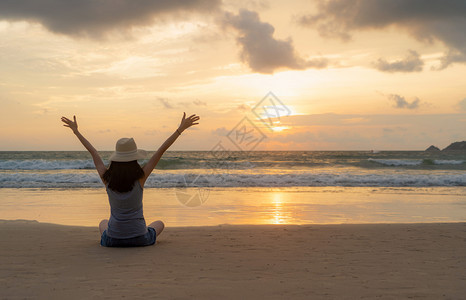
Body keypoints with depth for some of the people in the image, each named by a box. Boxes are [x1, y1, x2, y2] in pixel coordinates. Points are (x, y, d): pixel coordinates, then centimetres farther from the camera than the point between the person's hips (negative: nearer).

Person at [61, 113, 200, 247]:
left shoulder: (106, 177, -10)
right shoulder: (140, 177, -15)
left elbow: (93, 152, 3)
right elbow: (161, 150, -13)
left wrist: (76, 131, 16)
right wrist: (181, 129, -9)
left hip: (112, 240, 3)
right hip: (140, 239, -2)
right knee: (159, 224, 31)